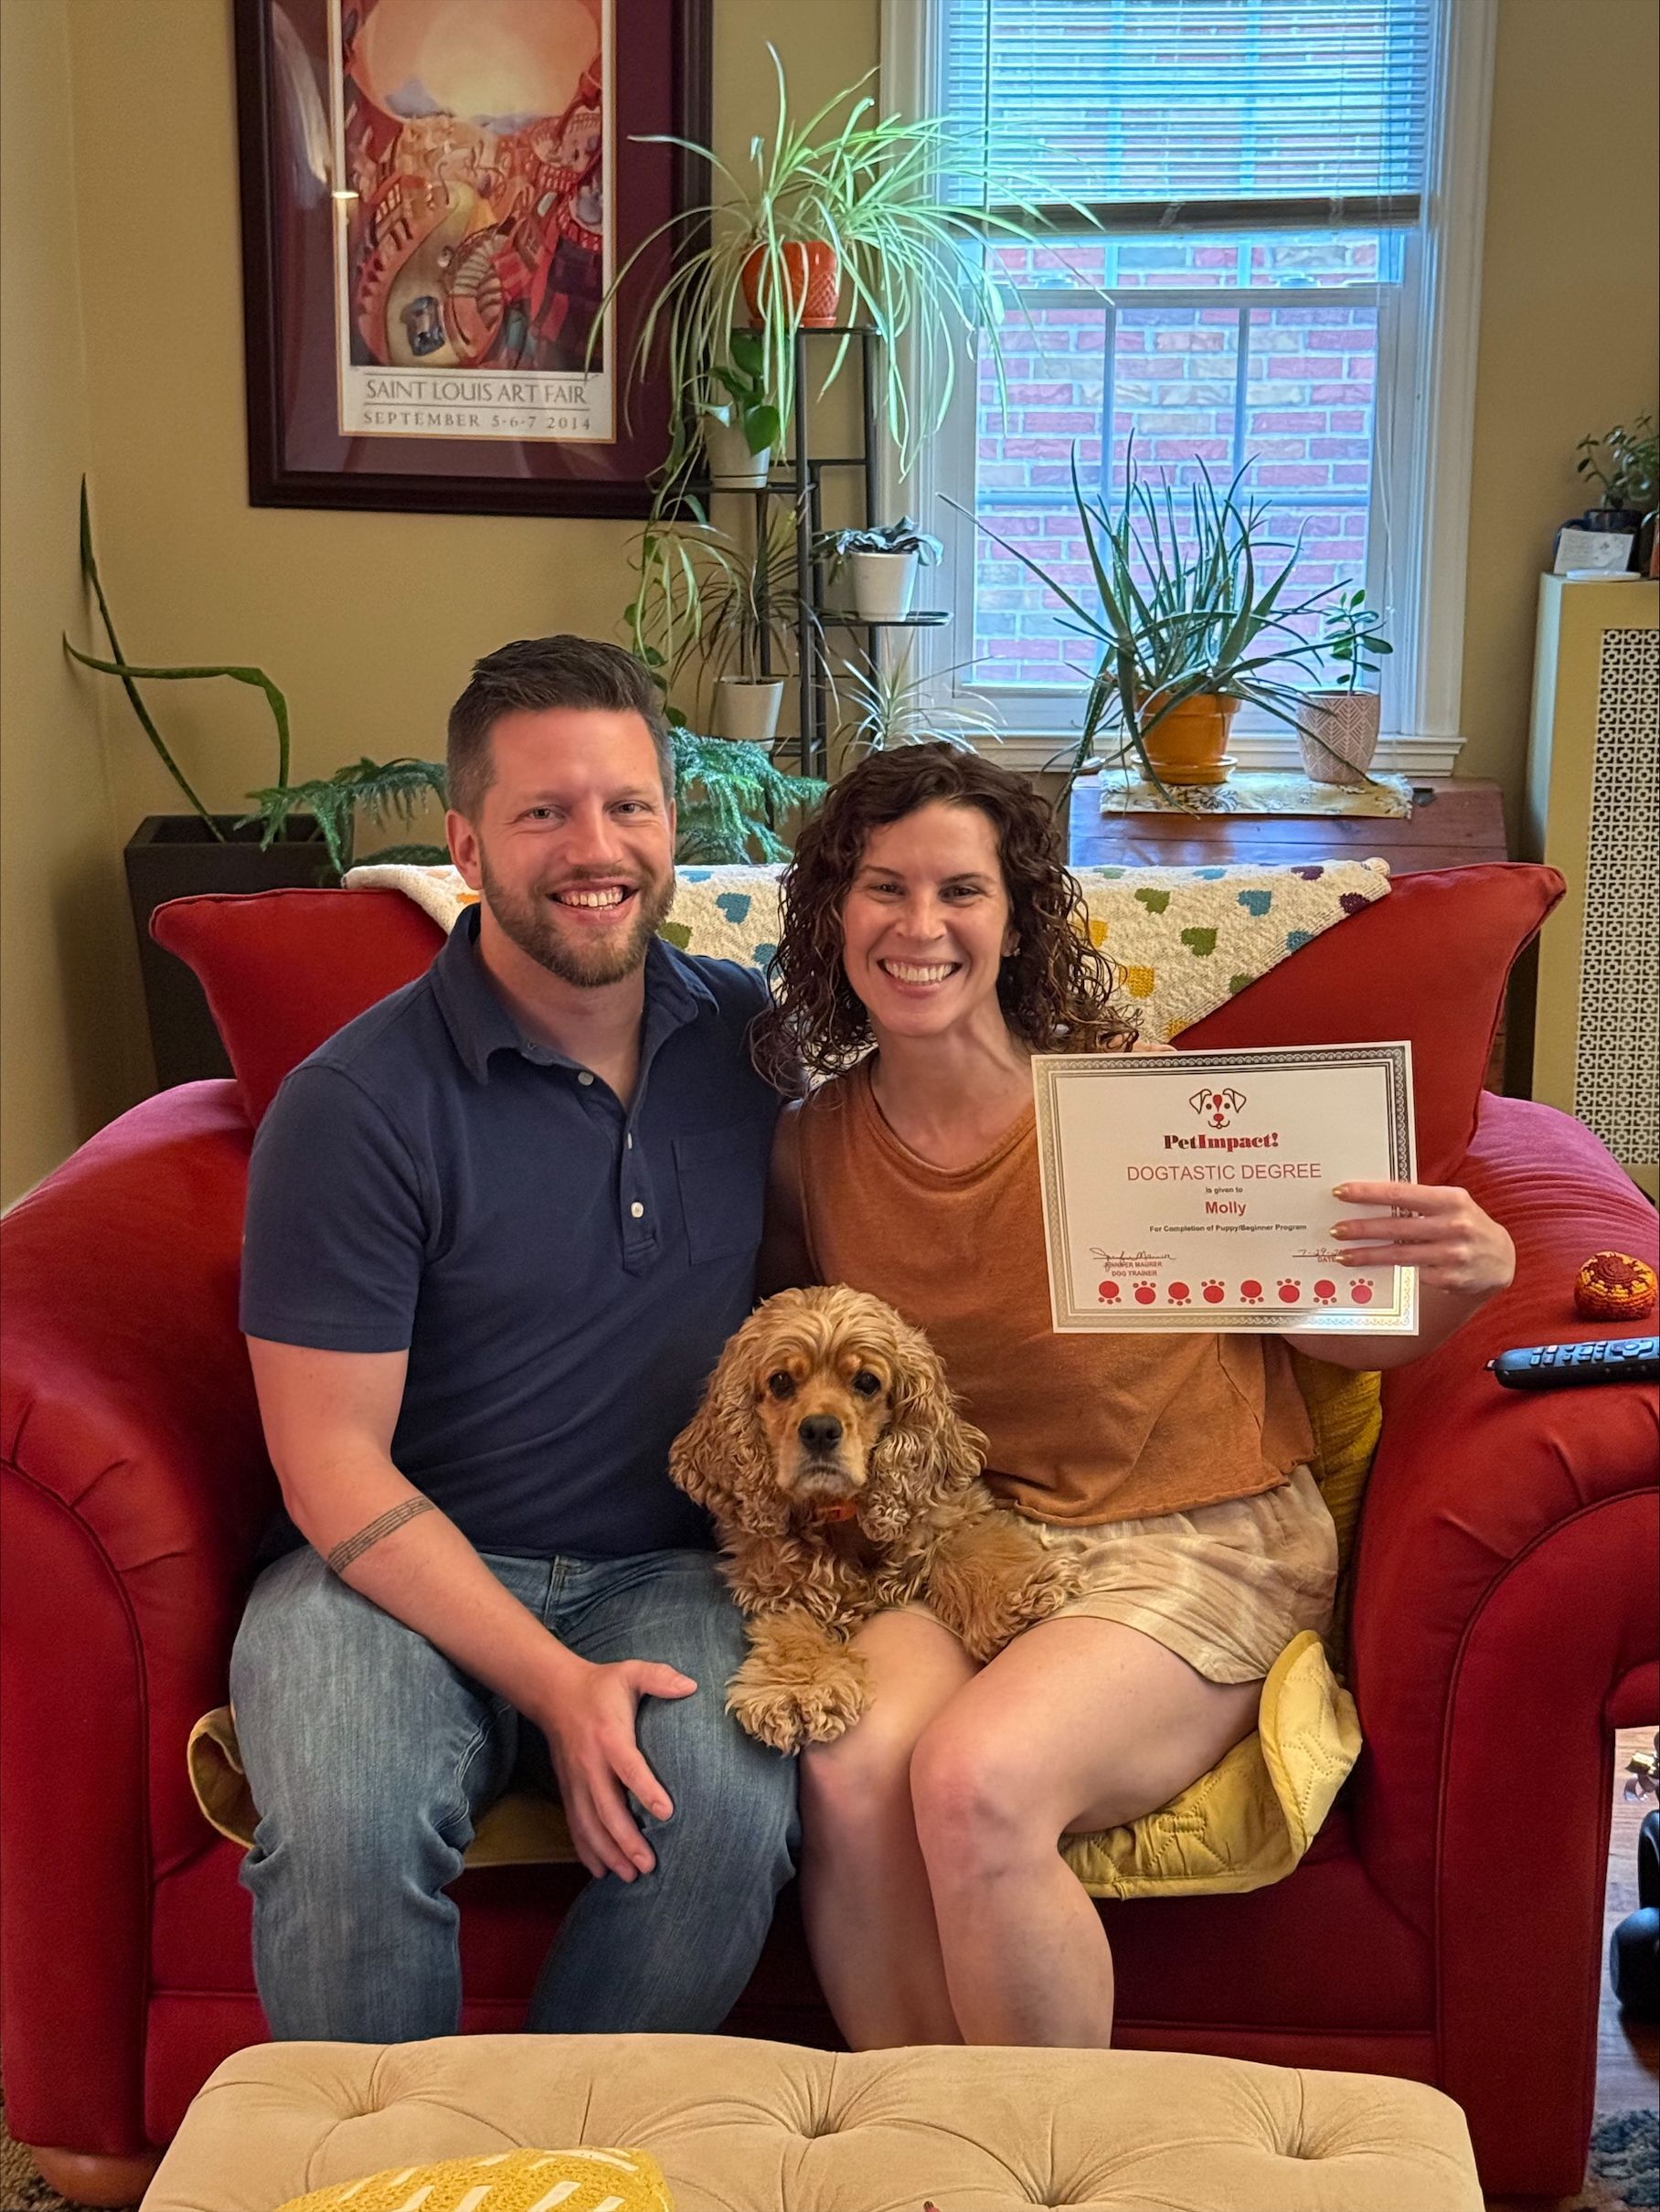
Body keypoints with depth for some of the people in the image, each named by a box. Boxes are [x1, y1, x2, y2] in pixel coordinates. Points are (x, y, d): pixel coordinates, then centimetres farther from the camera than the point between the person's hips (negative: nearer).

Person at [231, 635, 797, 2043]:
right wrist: (553, 1684, -19)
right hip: (408, 1564, -2)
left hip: (668, 1562, 3)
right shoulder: (356, 1105, -10)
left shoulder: (753, 1036, 4)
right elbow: (336, 1465, -11)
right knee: (352, 1834, -32)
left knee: (730, 1815, -28)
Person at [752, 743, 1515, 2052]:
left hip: (1202, 1547, -3)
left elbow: (1328, 1324, 0)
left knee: (975, 1782, -30)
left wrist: (1463, 1275, -21)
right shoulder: (812, 1146, 0)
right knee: (848, 1769, -29)